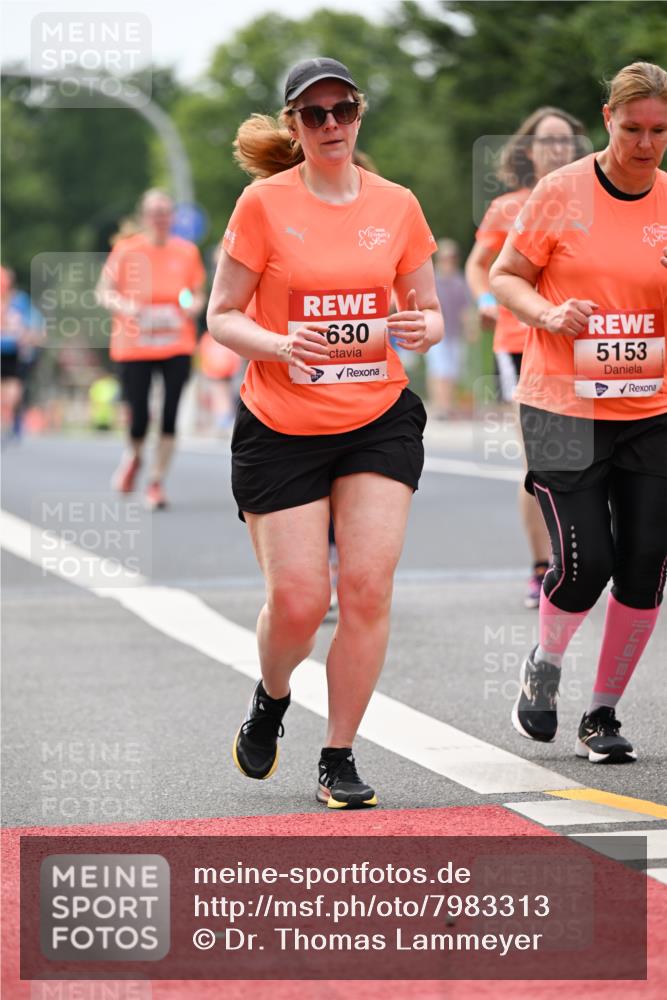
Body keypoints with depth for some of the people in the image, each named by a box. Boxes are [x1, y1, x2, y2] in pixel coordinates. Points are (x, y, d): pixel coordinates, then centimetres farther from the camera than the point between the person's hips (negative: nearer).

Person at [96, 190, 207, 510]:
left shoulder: (186, 252, 6)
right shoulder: (126, 250, 0)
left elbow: (198, 294, 16)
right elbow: (104, 291, 3)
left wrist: (194, 305, -8)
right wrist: (122, 305, -18)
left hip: (176, 346, 1)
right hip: (135, 346, -1)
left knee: (169, 417, -7)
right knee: (138, 417, -3)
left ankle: (157, 483, 5)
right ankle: (134, 457, 31)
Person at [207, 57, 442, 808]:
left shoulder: (397, 205, 4)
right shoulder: (264, 203, -5)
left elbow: (427, 313, 13)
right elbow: (221, 318, -3)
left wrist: (422, 328, -11)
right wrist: (281, 345, -22)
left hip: (379, 419, 2)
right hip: (280, 429, -2)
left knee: (368, 588, -9)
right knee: (297, 601, -6)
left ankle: (339, 759, 5)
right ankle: (271, 699, 29)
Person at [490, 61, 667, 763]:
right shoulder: (562, 192, -3)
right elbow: (506, 276, 4)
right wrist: (549, 314, -15)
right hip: (563, 408, -3)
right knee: (583, 565, -10)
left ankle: (603, 714, 15)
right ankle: (543, 667, 22)